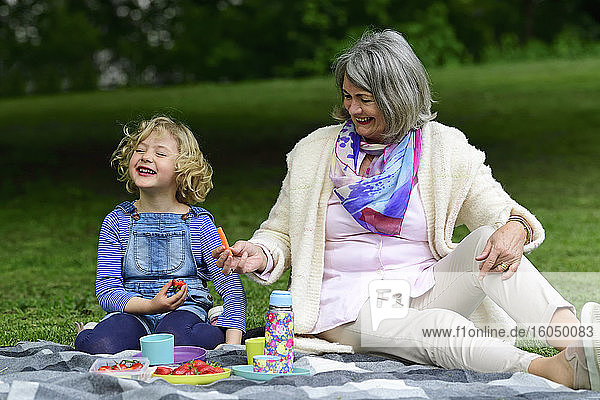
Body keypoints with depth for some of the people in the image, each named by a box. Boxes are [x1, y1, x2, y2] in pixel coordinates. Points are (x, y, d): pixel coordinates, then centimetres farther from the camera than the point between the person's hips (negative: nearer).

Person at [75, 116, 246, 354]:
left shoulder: (199, 223, 2)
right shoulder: (118, 221, 4)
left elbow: (231, 285, -2)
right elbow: (106, 291, -1)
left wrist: (231, 344, -16)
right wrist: (150, 305, -20)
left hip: (186, 309, 0)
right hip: (133, 312, 1)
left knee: (175, 340, -38)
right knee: (102, 347, -34)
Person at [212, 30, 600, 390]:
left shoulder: (445, 149, 5)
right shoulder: (314, 152, 7)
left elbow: (500, 210, 2)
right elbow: (282, 233, 13)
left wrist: (515, 227, -23)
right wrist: (261, 255, -11)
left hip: (425, 291, 2)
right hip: (349, 307, -2)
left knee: (488, 241, -26)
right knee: (439, 327, -33)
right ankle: (553, 369, -57)